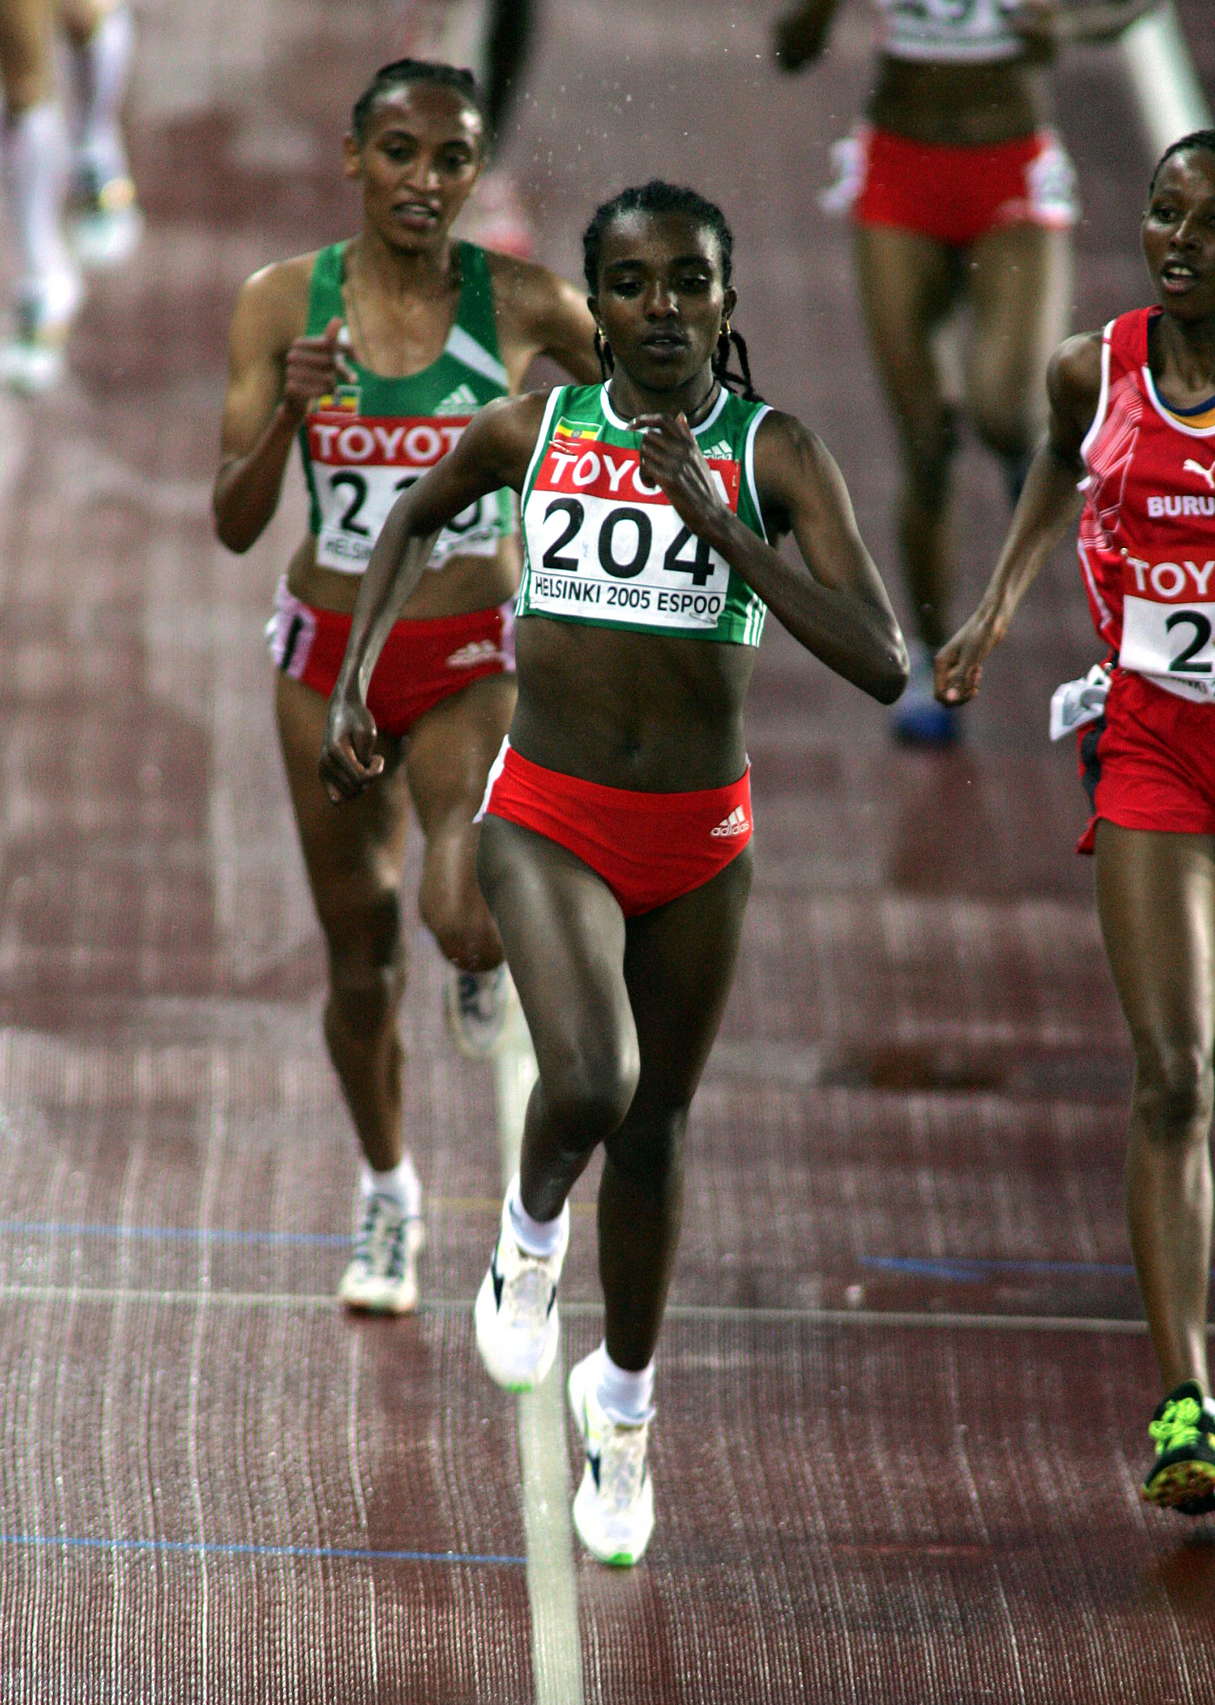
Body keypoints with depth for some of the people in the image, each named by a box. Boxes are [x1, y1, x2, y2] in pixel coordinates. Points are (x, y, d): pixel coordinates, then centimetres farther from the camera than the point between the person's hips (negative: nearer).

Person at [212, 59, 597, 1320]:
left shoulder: (523, 305, -10)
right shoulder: (284, 305, -7)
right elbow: (234, 525, -8)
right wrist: (291, 409, -25)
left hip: (474, 660, -2)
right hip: (330, 654, 2)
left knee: (462, 919, -24)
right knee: (361, 961, 11)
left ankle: (484, 958, 15)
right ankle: (388, 1194, 35)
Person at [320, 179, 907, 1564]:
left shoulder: (776, 457, -7)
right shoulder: (532, 431, -2)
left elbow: (882, 665, -17)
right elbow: (415, 520, 20)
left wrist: (721, 524, -21)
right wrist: (350, 686, 11)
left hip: (699, 838, 1)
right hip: (549, 822, -1)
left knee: (656, 1125, 14)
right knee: (589, 1084, -26)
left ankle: (625, 1398, 38)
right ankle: (532, 1227, 10)